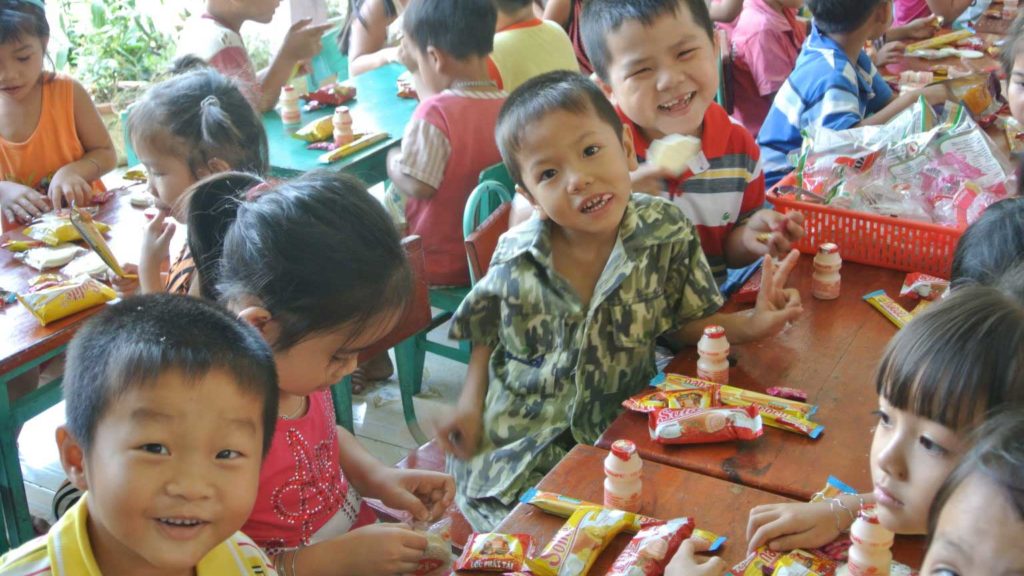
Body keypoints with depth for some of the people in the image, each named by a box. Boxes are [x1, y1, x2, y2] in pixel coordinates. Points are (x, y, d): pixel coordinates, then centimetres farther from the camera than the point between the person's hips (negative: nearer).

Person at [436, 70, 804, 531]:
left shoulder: (667, 234, -11)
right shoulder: (517, 258, -10)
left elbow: (682, 323, 1)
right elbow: (488, 335, 8)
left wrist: (749, 324, -13)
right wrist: (471, 401, -3)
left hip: (622, 425, 1)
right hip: (520, 434, 0)